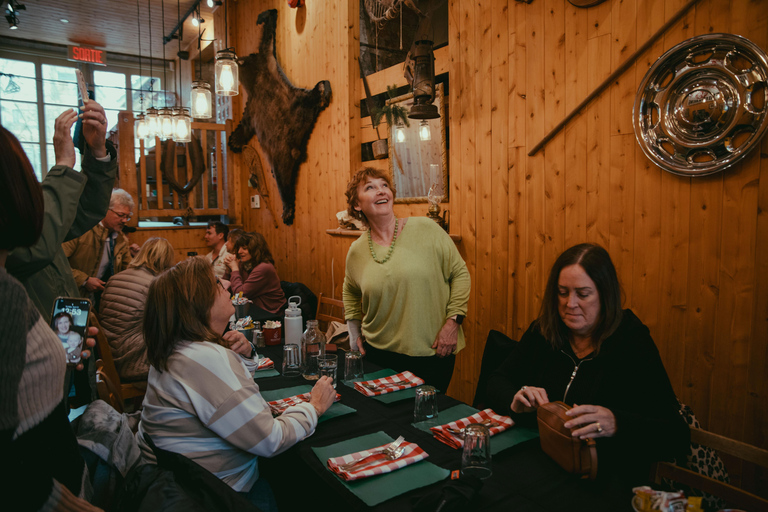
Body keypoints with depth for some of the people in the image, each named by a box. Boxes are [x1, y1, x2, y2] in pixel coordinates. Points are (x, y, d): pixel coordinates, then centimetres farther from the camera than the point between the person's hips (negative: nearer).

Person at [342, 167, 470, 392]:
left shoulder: (426, 230, -8)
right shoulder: (356, 251, 1)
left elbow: (459, 273, -3)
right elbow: (351, 292, 19)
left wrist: (453, 321, -9)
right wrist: (354, 334, 13)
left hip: (432, 354, -2)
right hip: (379, 354, 2)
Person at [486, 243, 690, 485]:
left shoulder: (633, 342, -8)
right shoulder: (543, 332, 4)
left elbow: (676, 436, -14)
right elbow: (497, 382, 8)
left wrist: (615, 424, -33)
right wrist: (515, 401, -14)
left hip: (607, 483, -3)